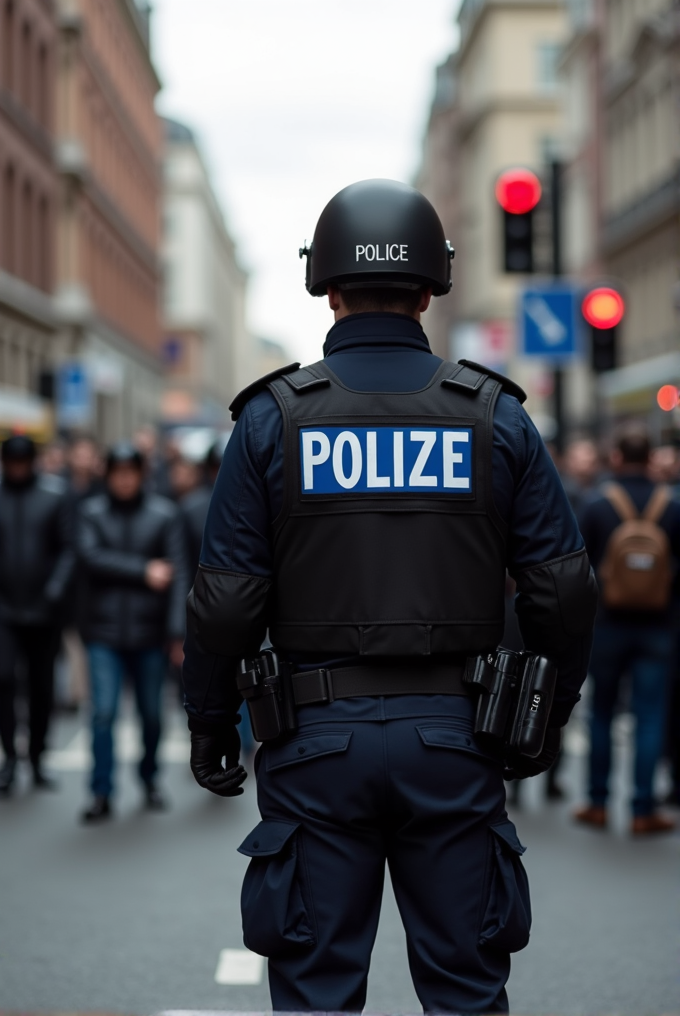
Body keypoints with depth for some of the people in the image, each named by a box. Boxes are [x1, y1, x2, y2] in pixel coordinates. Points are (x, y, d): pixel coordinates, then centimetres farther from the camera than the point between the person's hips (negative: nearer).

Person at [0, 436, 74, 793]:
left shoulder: (53, 497, 0)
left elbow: (67, 547, -1)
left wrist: (55, 590, -12)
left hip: (42, 610, 1)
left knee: (42, 688, 8)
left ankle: (36, 759, 20)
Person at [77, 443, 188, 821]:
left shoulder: (165, 514, -1)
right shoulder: (92, 512, 3)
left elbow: (178, 574, -5)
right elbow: (92, 558, -10)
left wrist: (178, 632, -11)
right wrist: (143, 570, -13)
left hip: (149, 632, 0)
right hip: (104, 631, 0)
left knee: (152, 714, 10)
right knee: (104, 713, -7)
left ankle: (150, 780, 31)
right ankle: (102, 793, 1)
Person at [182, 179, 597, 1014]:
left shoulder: (273, 416, -3)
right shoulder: (494, 414, 1)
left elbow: (226, 598, -5)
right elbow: (561, 587, -1)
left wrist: (210, 724, 8)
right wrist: (550, 716, 13)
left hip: (318, 737, -1)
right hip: (452, 736, 1)